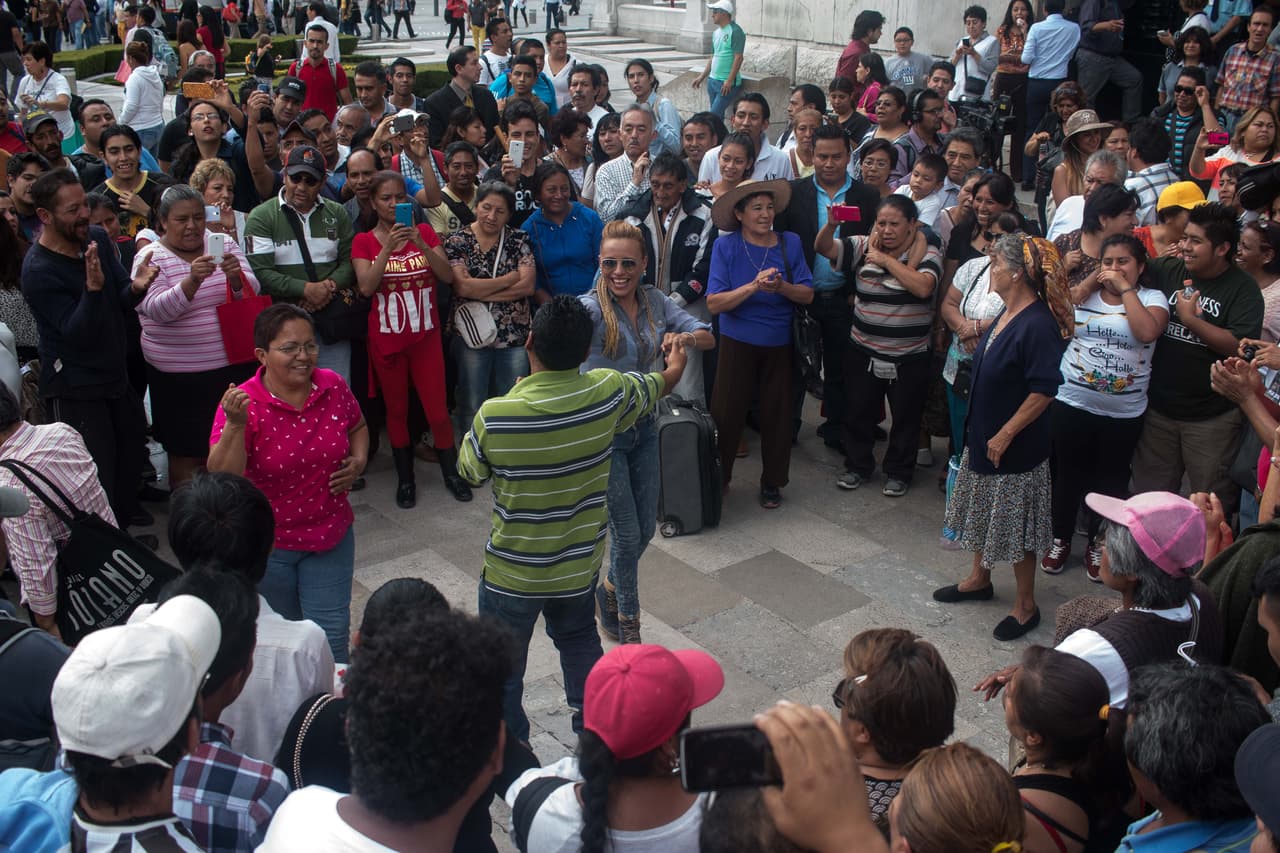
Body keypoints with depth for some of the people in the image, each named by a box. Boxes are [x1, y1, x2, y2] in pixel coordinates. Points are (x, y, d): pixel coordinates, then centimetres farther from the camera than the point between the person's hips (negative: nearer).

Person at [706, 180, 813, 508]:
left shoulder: (790, 243, -2)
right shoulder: (725, 246, -9)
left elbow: (807, 294, -4)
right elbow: (714, 303, -16)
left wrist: (780, 286, -23)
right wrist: (753, 286, -27)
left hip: (779, 344, 2)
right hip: (738, 342, -2)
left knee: (776, 413, 10)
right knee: (726, 413, 1)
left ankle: (772, 482, 25)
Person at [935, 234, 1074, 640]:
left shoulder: (1038, 324, -24)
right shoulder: (1006, 316, 5)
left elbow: (1043, 391, -26)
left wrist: (1005, 434, -22)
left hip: (1015, 447, -9)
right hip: (983, 437, 9)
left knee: (1016, 524, 4)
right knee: (983, 511, 22)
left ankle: (1025, 604, 19)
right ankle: (979, 579, 41)